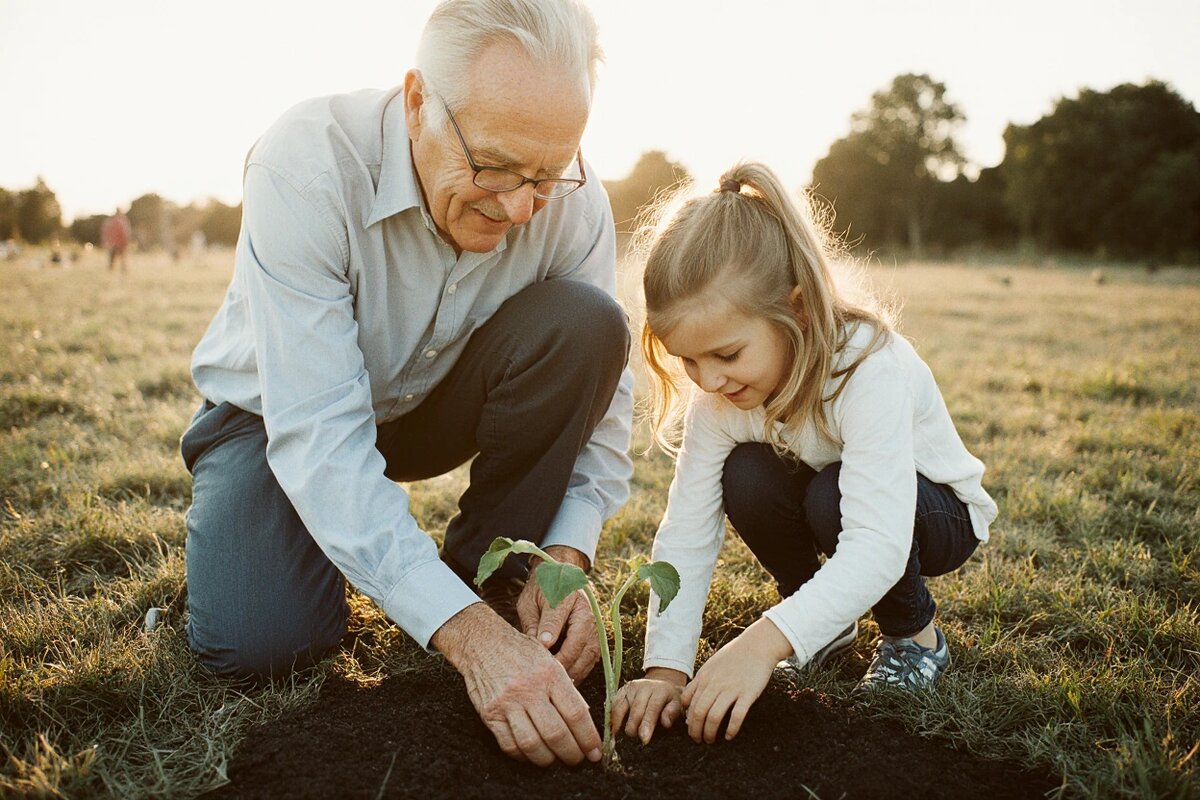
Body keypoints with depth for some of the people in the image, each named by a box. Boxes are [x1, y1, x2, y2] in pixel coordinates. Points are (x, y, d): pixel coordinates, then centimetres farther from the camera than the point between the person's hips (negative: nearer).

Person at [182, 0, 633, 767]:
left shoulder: (573, 199, -21)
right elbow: (318, 437, -38)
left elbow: (602, 395, -13)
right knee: (258, 640, -26)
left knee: (585, 323, -25)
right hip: (280, 413, -2)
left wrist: (565, 557, -30)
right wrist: (469, 635, -45)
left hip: (434, 403, 3)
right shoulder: (307, 164, -33)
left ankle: (491, 575, -9)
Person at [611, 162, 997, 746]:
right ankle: (828, 623, 0)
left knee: (830, 498, -35)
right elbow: (685, 534, -23)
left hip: (936, 515, -4)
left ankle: (913, 634, -5)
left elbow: (878, 546, -45)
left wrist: (763, 642, -54)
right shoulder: (717, 396, -21)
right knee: (746, 479, -26)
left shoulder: (870, 370, -37)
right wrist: (666, 668, -32)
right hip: (815, 496, 4)